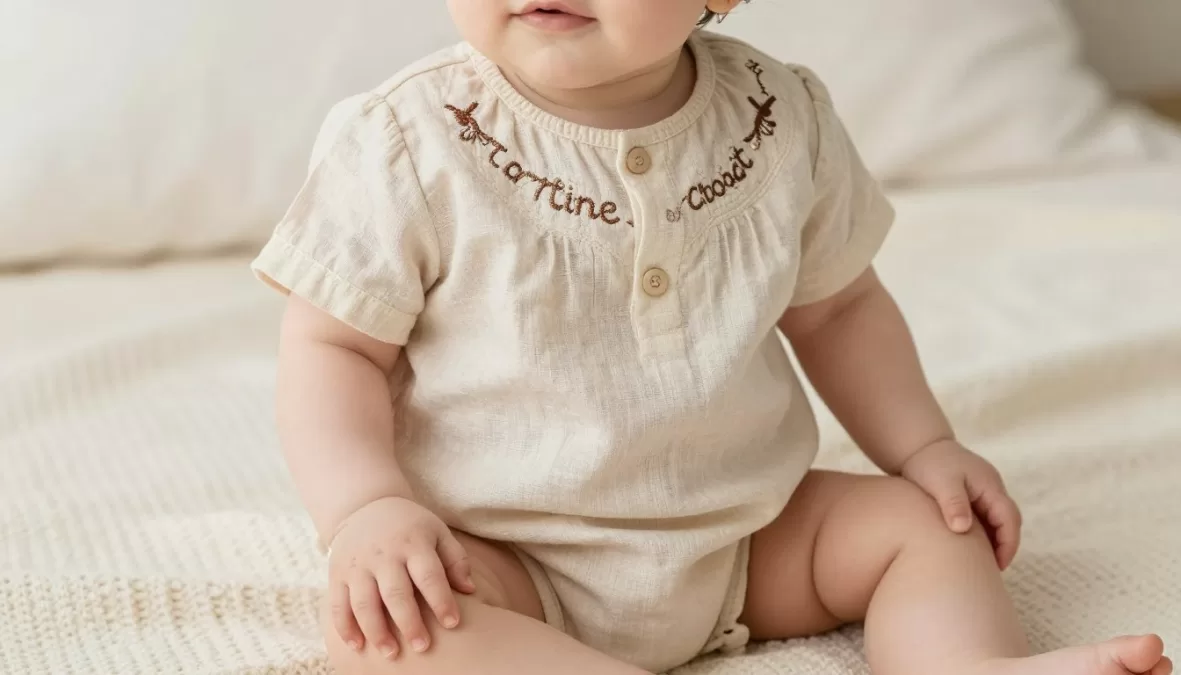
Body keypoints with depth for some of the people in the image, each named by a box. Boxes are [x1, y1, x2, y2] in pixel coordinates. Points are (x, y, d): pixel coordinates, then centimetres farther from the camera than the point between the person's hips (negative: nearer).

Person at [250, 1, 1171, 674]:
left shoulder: (783, 122, -3)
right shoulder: (405, 146, -13)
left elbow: (837, 305, 12)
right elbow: (335, 345, -9)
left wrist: (924, 448, 4)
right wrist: (368, 508, -24)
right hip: (502, 556, -4)